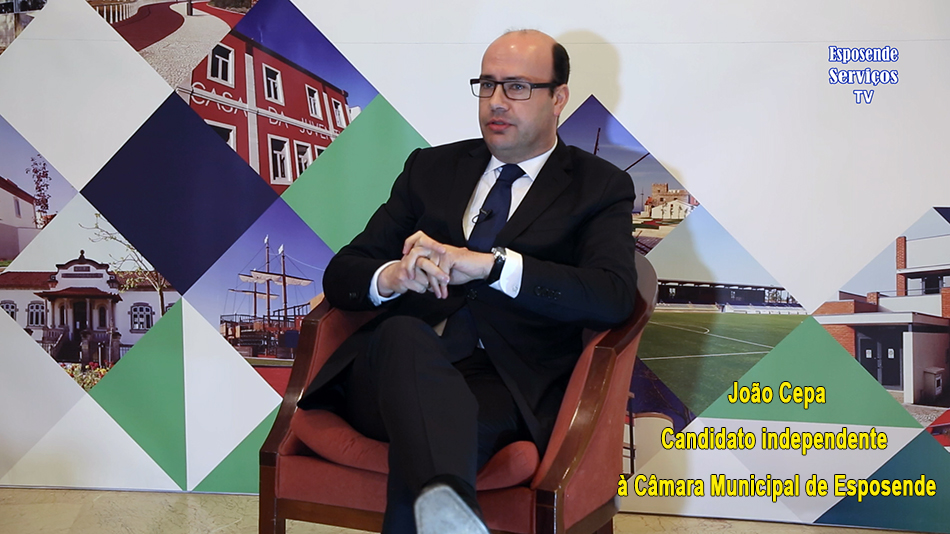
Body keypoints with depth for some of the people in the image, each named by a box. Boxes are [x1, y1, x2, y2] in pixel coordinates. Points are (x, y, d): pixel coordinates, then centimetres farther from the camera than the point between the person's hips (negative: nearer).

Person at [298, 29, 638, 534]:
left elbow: (614, 297, -6)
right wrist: (392, 278, -9)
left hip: (505, 382, -2)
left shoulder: (599, 186, 13)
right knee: (405, 334, -38)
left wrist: (487, 264, -17)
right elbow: (341, 275, 17)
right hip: (392, 365, 3)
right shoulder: (431, 167, 23)